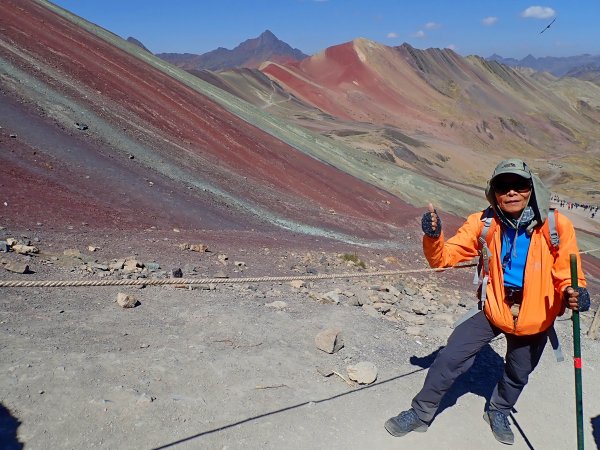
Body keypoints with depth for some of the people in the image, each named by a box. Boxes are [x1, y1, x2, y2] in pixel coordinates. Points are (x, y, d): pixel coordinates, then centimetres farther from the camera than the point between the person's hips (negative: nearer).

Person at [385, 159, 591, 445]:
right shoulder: (483, 224, -16)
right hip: (494, 309, 0)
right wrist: (433, 235, -37)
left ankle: (498, 412, 54)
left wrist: (573, 293, -32)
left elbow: (567, 274, -9)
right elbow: (443, 258, -16)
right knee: (450, 358, -9)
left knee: (518, 374, 22)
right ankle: (421, 413, 15)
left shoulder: (556, 226, -19)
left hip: (535, 317, 1)